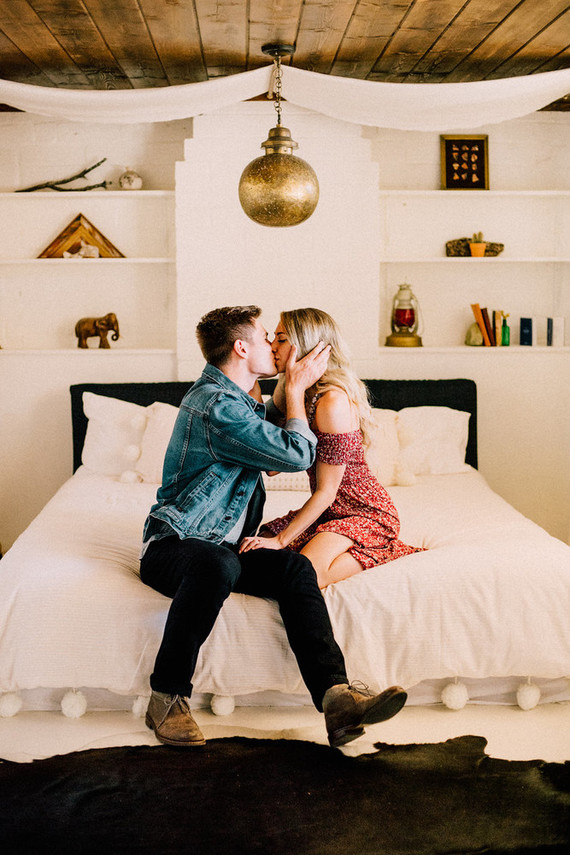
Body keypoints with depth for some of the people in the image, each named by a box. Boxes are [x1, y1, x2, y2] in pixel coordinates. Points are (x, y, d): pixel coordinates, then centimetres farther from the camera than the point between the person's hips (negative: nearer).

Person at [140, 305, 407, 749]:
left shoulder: (237, 400, 17)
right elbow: (297, 455, -16)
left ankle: (335, 695, -32)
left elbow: (273, 453, 34)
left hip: (225, 545, 9)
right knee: (217, 566, -41)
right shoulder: (216, 405, -18)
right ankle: (168, 697, -25)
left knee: (295, 567, -19)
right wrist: (296, 387, -4)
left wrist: (294, 388, 20)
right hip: (174, 543, -8)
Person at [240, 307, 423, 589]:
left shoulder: (333, 401, -24)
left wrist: (280, 540, -18)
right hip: (331, 511, 9)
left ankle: (382, 553, -1)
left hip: (365, 512, -9)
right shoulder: (303, 393, 5)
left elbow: (326, 492, -21)